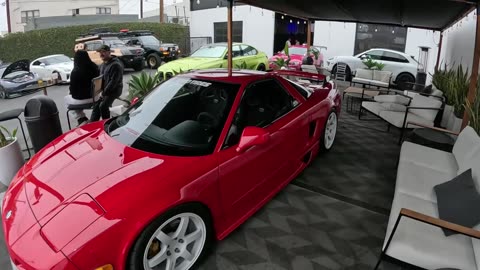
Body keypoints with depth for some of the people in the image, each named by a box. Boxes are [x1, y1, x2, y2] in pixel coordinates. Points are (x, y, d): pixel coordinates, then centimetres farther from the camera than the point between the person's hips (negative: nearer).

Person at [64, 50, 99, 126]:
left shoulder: (75, 71, -21)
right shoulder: (94, 67, -6)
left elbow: (72, 87, -11)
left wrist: (72, 93, 13)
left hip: (81, 99, -5)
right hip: (93, 96, 5)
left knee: (67, 98, 28)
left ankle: (81, 119, 18)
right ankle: (82, 119, 30)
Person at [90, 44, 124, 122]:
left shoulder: (116, 65, -18)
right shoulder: (103, 64, 13)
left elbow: (113, 81, -22)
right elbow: (101, 78, 19)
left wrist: (105, 92, -20)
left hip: (114, 90, -9)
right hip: (104, 90, 9)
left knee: (103, 106, -21)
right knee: (96, 106, 4)